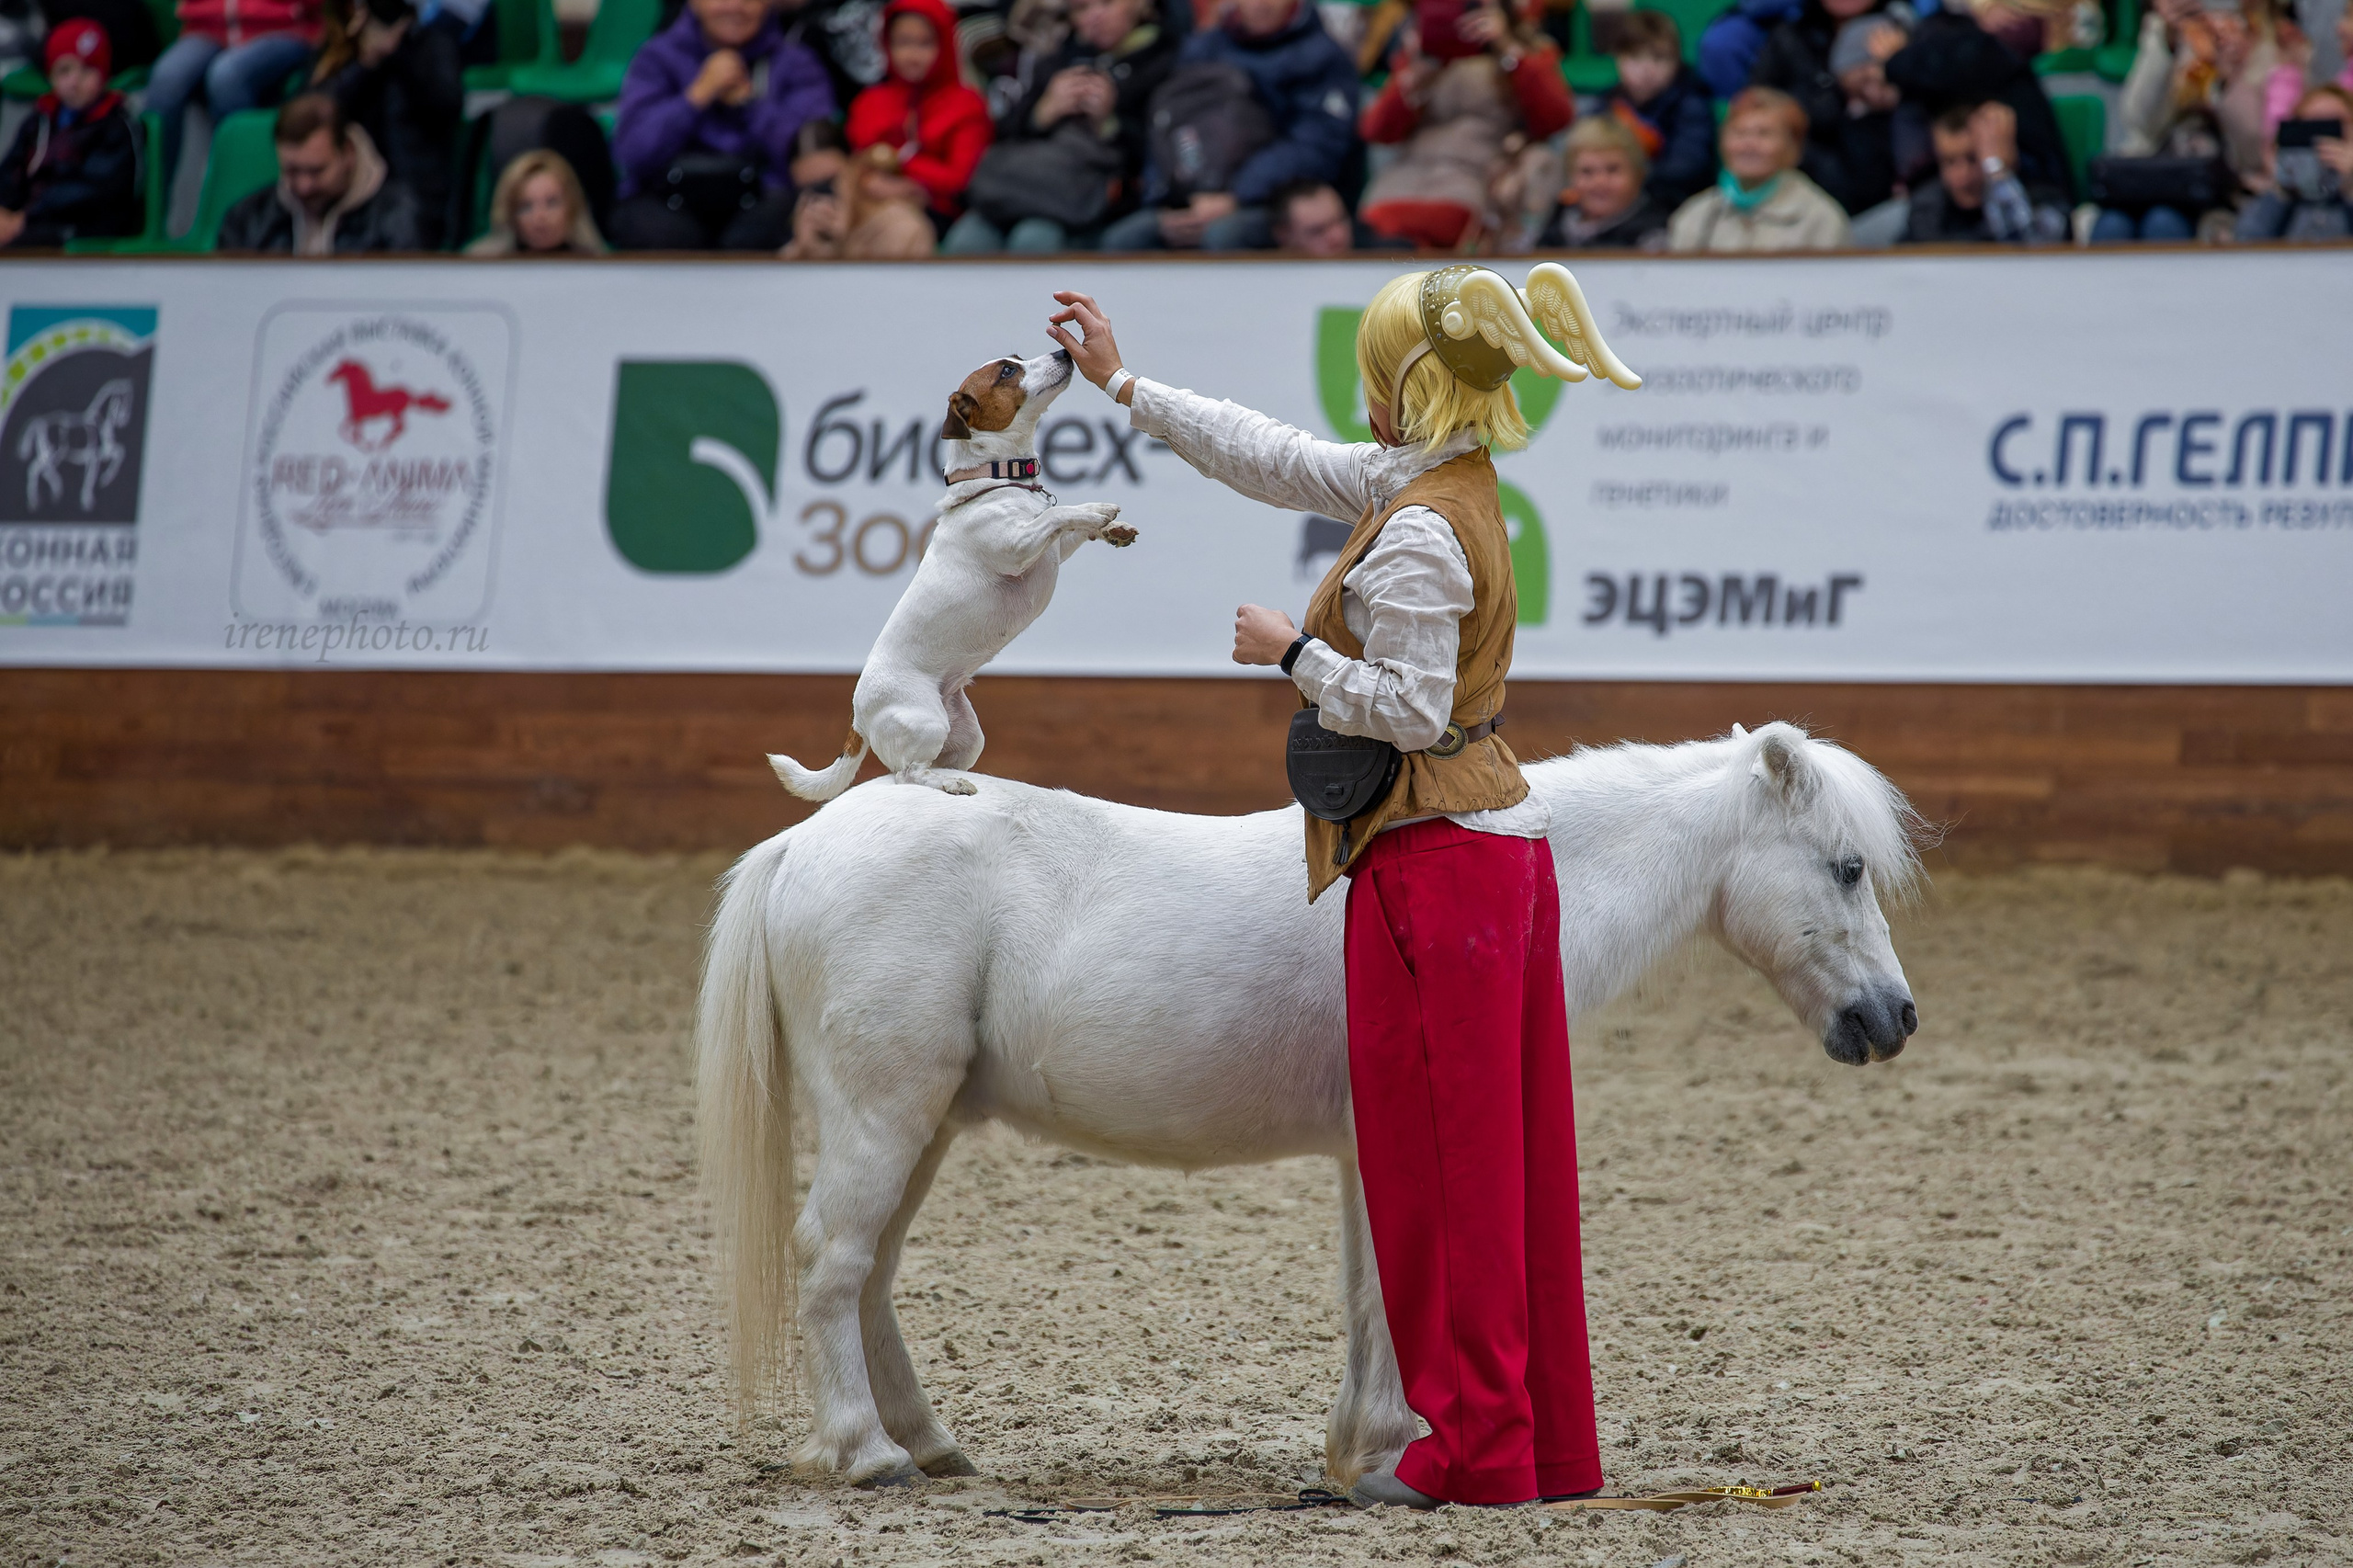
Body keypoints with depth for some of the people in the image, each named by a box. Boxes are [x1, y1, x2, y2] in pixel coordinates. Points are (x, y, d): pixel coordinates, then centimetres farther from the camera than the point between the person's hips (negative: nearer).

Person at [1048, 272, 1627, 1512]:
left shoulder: (1416, 535, -19)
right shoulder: (1425, 484, 10)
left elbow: (1411, 709, -23)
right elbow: (1277, 459, 21)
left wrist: (1294, 650, -11)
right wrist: (1122, 385, 26)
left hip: (1430, 862, -10)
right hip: (1499, 844, 10)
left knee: (1436, 1163, -3)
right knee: (1506, 1162, 11)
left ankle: (1474, 1446, 1)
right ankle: (1547, 1443, 15)